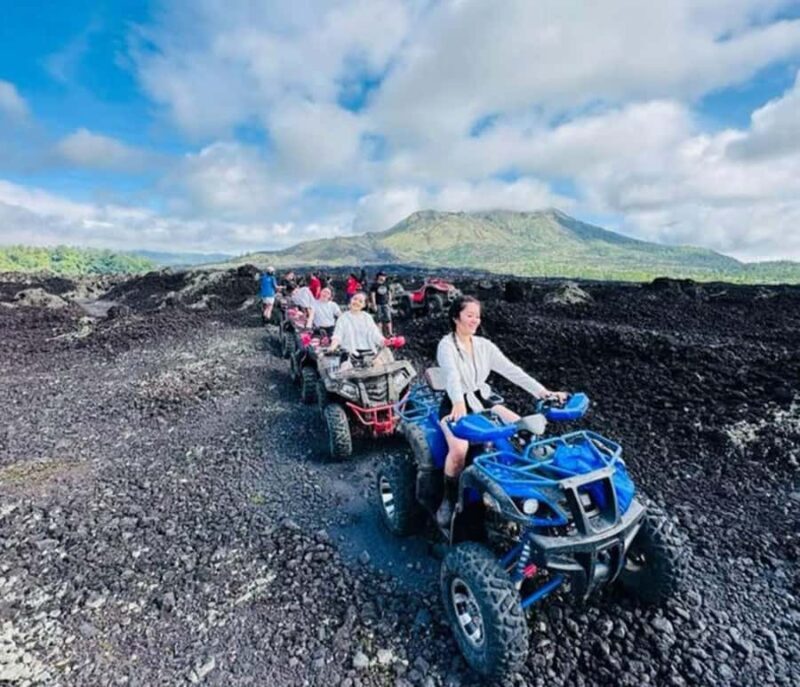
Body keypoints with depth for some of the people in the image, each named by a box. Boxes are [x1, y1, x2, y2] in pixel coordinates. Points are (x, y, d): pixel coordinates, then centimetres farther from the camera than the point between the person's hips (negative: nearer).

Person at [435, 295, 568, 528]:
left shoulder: (484, 345, 3)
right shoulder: (446, 345, -14)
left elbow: (511, 370, -4)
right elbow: (452, 376, -34)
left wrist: (543, 392, -16)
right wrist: (459, 403, -54)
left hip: (482, 401, 6)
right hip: (454, 406, -6)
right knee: (459, 450, -31)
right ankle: (449, 499, -5)